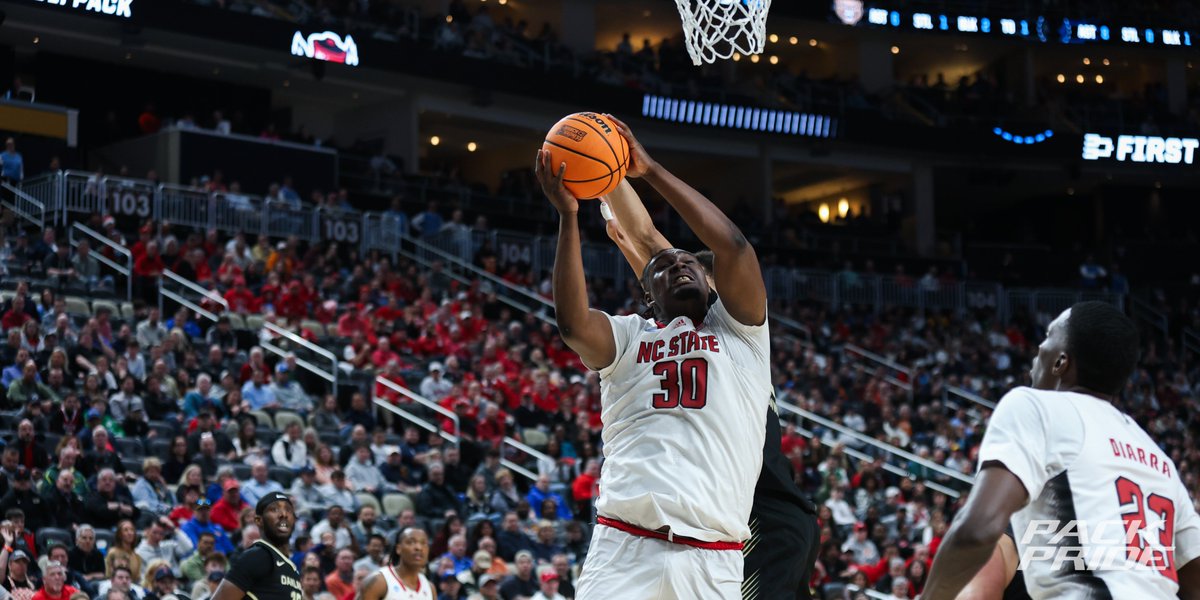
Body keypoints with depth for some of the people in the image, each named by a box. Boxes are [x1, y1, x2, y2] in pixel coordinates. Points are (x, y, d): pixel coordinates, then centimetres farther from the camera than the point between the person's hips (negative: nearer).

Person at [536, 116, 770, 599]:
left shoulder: (737, 331, 15)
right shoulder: (627, 337, 15)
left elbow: (733, 245, -1)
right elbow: (573, 323, -7)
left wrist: (651, 171, 1)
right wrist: (568, 216, -8)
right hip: (624, 546, 0)